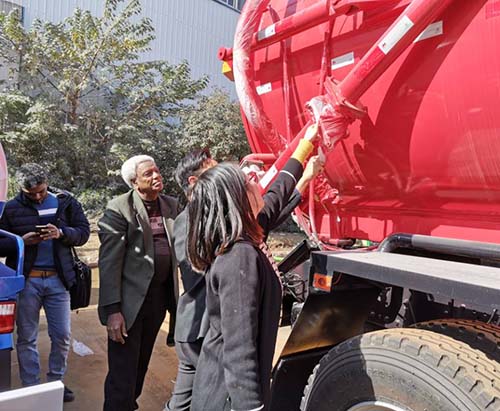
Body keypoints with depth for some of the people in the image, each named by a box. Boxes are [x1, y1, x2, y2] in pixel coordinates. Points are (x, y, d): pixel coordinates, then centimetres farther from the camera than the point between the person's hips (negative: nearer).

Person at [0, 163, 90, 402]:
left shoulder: (65, 202, 2)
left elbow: (84, 232, 1)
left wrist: (61, 233, -18)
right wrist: (22, 241, -16)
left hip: (57, 278, 1)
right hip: (26, 280, 0)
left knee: (62, 335, 8)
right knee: (27, 338, 10)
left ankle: (56, 381, 28)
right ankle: (31, 388, 25)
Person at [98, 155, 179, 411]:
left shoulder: (171, 205, 5)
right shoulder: (119, 208, -12)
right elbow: (109, 262, -15)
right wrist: (112, 309, -18)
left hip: (160, 294, 6)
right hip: (130, 299, -5)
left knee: (141, 362, 22)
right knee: (123, 370, 4)